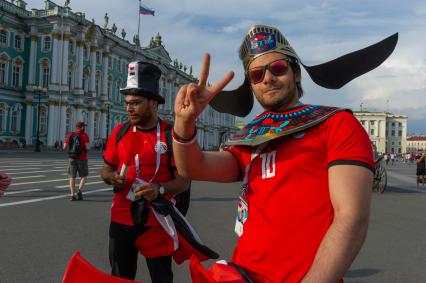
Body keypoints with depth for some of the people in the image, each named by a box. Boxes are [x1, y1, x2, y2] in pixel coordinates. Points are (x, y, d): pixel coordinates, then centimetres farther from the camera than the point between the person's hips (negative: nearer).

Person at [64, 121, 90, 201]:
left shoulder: (70, 135, 4)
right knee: (84, 176, 10)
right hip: (82, 159, -3)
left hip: (72, 158, 4)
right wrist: (89, 145, 6)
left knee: (72, 177, 9)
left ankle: (72, 195, 3)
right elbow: (87, 148, -17)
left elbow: (65, 147, 4)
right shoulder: (84, 135, -9)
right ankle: (79, 191, -8)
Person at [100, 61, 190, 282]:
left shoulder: (172, 134, -10)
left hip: (157, 221, -4)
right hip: (121, 219, 4)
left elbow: (183, 181, -8)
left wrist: (160, 189, -26)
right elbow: (106, 169, 12)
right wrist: (112, 178, -10)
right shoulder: (120, 132, 3)